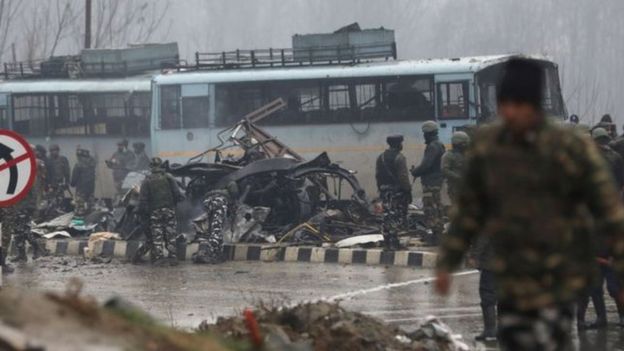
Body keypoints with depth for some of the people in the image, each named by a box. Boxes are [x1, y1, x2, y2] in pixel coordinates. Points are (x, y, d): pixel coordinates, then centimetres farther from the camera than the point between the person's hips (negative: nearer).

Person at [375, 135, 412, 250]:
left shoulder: (381, 158, 11)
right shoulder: (399, 158, -12)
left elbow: (377, 175, 14)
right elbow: (403, 176, -15)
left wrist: (380, 189, 19)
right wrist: (408, 191, -10)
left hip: (385, 190, 7)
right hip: (397, 190, -7)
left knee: (387, 216, 10)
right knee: (397, 216, -5)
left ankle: (387, 241, 11)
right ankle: (393, 242, -11)